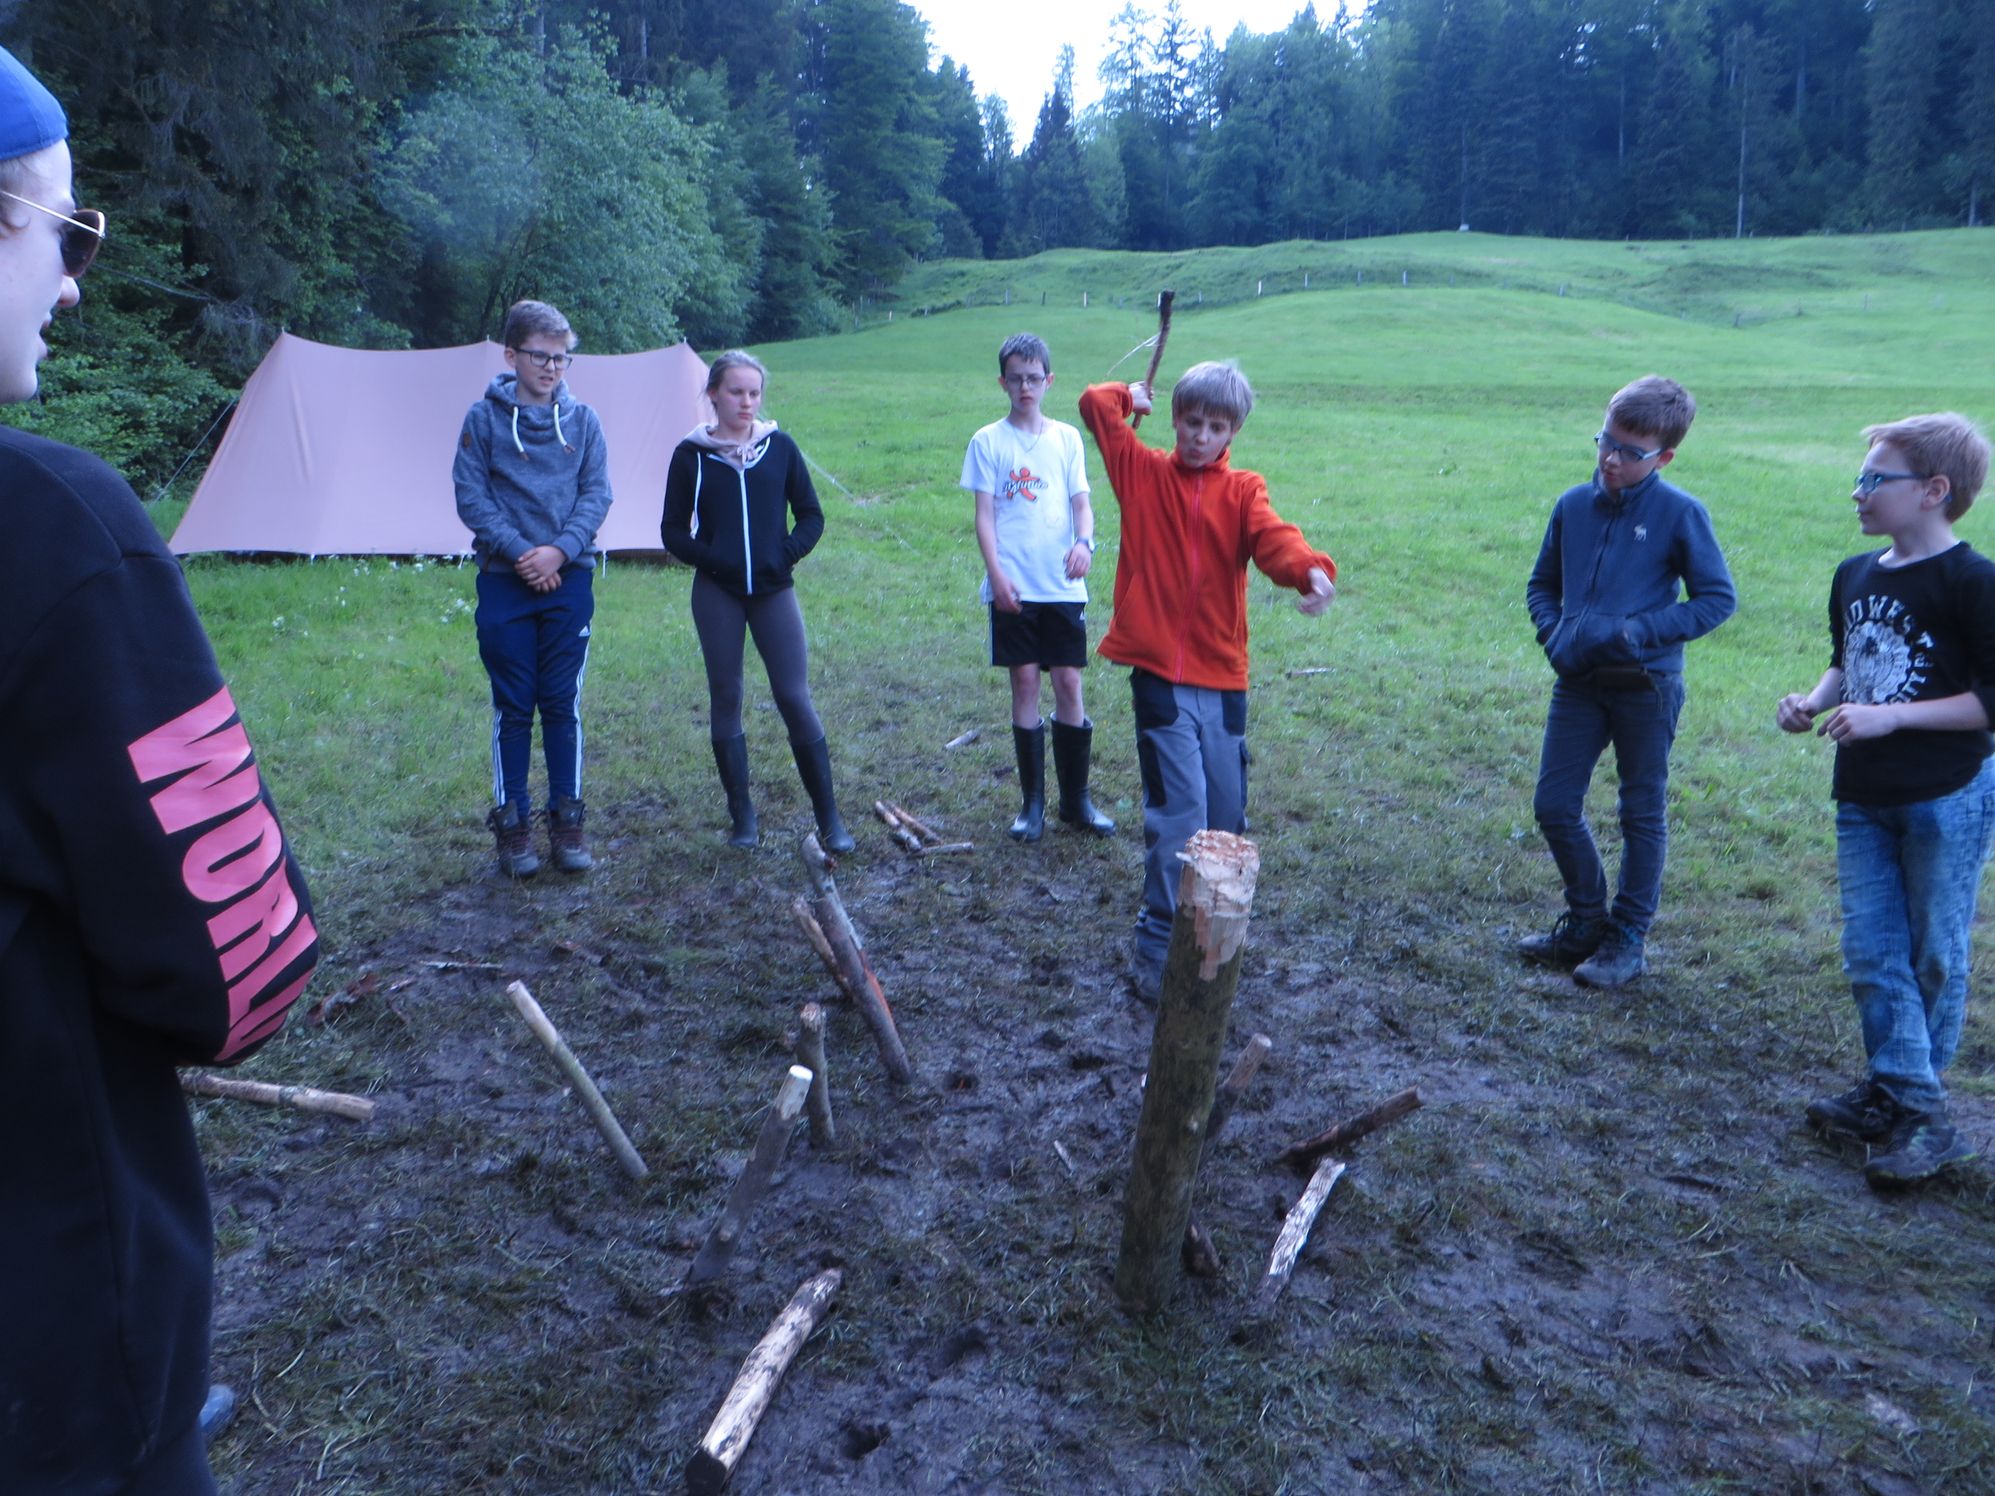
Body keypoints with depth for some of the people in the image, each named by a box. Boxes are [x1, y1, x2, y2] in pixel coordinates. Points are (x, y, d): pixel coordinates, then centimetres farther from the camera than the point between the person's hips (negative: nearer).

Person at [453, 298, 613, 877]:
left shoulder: (582, 420, 4)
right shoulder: (484, 418, -1)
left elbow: (597, 494, 0)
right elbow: (470, 497, -3)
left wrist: (560, 550, -14)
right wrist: (519, 551, -14)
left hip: (570, 579, 1)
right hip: (504, 581, -1)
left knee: (563, 705, 6)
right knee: (512, 708, 4)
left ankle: (567, 820, 16)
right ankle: (512, 823, 15)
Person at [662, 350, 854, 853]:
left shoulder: (780, 447, 3)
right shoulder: (692, 455, 1)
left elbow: (811, 515, 8)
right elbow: (673, 531, 4)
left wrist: (788, 553, -9)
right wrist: (710, 559, -11)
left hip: (774, 590, 0)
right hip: (717, 595, 0)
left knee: (795, 698, -4)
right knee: (725, 699, 6)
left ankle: (828, 817, 5)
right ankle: (742, 815, 18)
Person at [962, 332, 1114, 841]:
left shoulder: (1066, 438, 9)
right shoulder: (988, 442, 3)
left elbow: (1081, 502, 7)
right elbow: (984, 515, 0)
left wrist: (1084, 542, -14)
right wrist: (996, 573, -12)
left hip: (1063, 585, 2)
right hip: (1014, 588, -1)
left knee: (1069, 684, 3)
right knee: (1025, 683, 1)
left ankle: (1076, 799, 15)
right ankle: (1032, 802, 12)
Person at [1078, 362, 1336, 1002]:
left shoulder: (1242, 489, 5)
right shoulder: (1143, 473, 5)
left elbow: (1272, 536, -16)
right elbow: (1096, 403, 2)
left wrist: (1311, 569, -36)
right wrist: (1133, 397, 20)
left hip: (1222, 676, 3)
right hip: (1159, 672, -3)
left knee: (1226, 816, 11)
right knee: (1178, 813, -9)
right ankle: (1156, 946, 4)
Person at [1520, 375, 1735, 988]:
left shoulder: (1680, 513, -9)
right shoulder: (1573, 505, 3)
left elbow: (1717, 598, -7)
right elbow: (1542, 585, 14)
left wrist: (1638, 632, -17)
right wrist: (1554, 634, -5)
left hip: (1647, 686, -4)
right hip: (1578, 682, 4)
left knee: (1642, 815, 9)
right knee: (1554, 806, 7)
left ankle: (1628, 939, 22)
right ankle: (1587, 920, 27)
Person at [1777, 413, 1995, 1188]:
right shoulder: (1854, 576, 7)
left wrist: (1890, 716, -22)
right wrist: (1814, 701, 2)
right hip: (1863, 796, 7)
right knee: (1871, 954, 7)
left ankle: (1916, 1107, 18)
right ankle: (1898, 1094, 16)